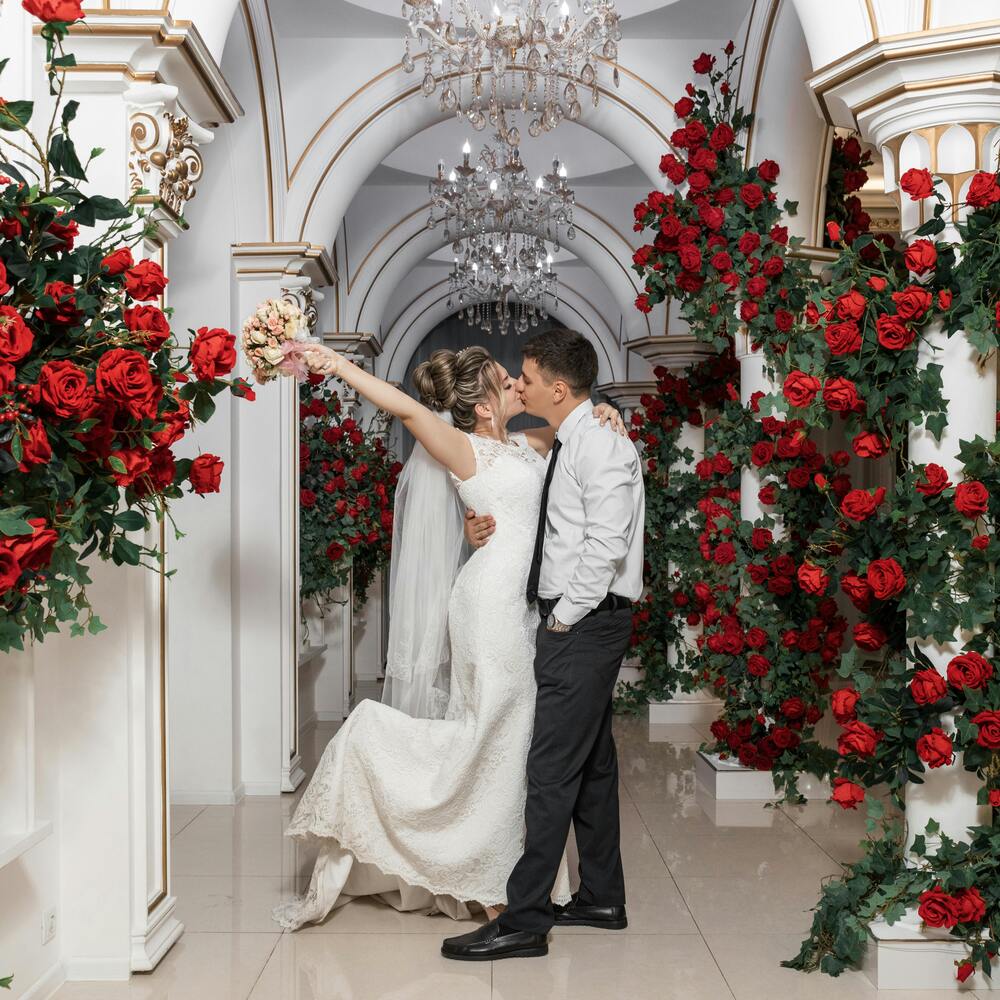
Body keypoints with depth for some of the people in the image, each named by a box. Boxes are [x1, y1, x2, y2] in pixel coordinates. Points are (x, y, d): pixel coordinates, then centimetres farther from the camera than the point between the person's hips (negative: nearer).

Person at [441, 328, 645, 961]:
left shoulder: (601, 444, -15)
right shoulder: (570, 444, 16)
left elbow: (605, 545, -22)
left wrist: (564, 618, -16)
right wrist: (489, 529, 1)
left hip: (584, 624, -10)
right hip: (578, 623, 10)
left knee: (552, 771, -8)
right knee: (592, 764, 16)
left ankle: (525, 921, -3)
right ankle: (603, 900, 27)